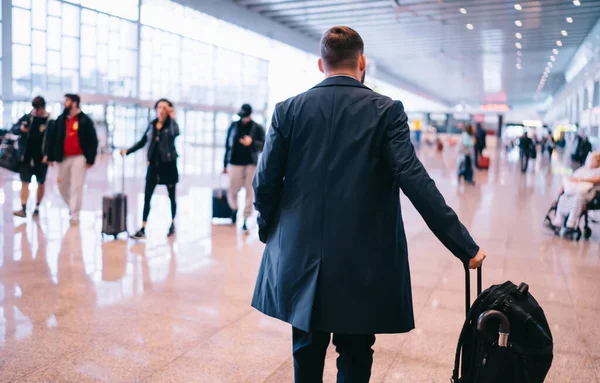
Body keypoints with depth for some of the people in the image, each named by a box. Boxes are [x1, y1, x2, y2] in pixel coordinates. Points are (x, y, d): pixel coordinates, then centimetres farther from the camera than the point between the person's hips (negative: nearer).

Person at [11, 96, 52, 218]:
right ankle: (23, 209, -4)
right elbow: (13, 129, 4)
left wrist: (49, 155, -18)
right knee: (25, 182, -2)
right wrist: (20, 128, -20)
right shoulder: (26, 117, 3)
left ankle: (37, 207, 25)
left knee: (41, 183, 11)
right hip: (26, 156, 2)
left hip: (41, 158, -2)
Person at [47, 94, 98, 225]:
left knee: (76, 187, -6)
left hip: (79, 158, -5)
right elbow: (53, 138, 11)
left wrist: (90, 159, -11)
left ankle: (74, 215, 0)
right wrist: (51, 156, 8)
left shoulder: (85, 120, -5)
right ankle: (72, 207, 35)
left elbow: (93, 140, -6)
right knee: (62, 185, 13)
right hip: (64, 158, 5)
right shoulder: (60, 119, 8)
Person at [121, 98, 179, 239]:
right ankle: (142, 229, 1)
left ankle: (172, 224, 27)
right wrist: (127, 151, 5)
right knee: (147, 197, -1)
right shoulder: (152, 124, 6)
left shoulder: (171, 124, -6)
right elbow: (142, 142, 13)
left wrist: (172, 118, -32)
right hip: (153, 164, 4)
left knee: (172, 196, 9)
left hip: (169, 164, -4)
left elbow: (175, 133, -31)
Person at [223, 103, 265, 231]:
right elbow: (228, 145, 11)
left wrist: (252, 142, -20)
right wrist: (225, 164, 11)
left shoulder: (257, 128, 1)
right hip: (235, 163, 1)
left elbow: (263, 145, -1)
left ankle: (246, 219, 8)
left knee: (249, 191, 1)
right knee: (232, 191, 2)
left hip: (251, 164, -1)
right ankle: (234, 209, 30)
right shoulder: (233, 126, 7)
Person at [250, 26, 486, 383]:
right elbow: (416, 181, -15)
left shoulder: (288, 110, 0)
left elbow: (265, 183, -1)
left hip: (300, 260, 3)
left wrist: (269, 231, 17)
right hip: (364, 266, -2)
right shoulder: (386, 110, -6)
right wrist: (465, 246, -11)